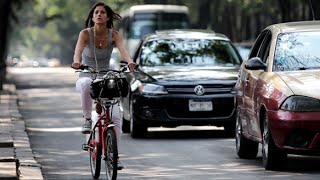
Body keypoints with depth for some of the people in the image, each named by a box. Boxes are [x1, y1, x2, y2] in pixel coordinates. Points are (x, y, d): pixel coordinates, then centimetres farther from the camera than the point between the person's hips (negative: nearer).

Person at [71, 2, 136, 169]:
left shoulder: (113, 35, -6)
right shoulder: (85, 33, -11)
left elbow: (122, 50, -25)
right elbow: (78, 50, -29)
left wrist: (130, 61, -47)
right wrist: (77, 61, -52)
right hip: (86, 77, -2)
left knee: (116, 117, -15)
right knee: (87, 83, -42)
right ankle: (87, 120, -23)